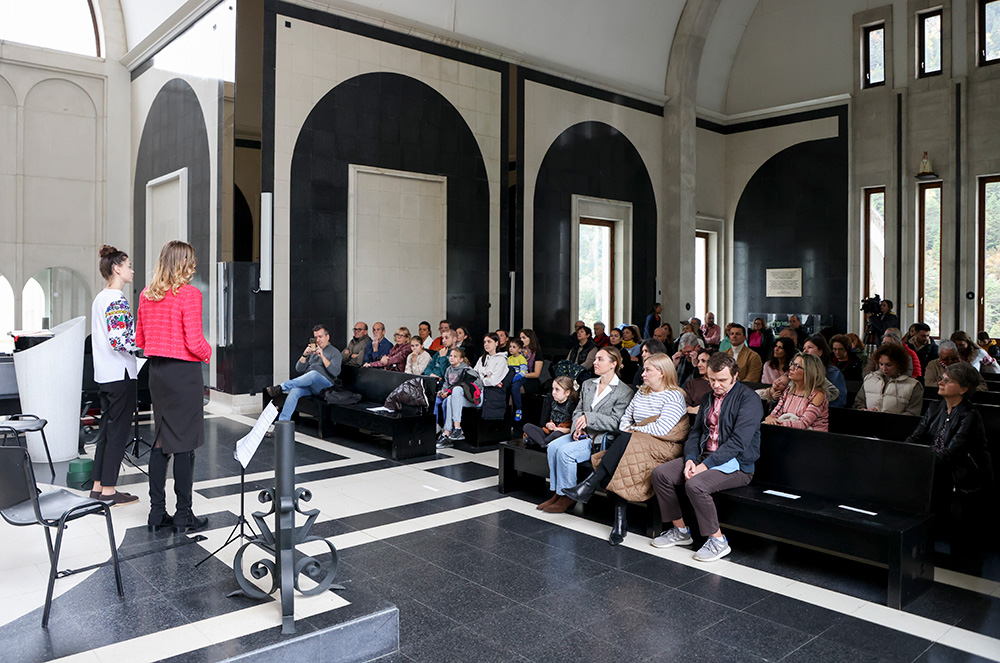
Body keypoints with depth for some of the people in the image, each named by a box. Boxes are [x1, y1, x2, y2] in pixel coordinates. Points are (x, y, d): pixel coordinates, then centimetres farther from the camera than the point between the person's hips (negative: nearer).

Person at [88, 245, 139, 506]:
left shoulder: (100, 298, 14)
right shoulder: (117, 301, -16)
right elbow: (118, 340, -24)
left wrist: (139, 338, 17)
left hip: (103, 373, 10)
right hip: (120, 374, -10)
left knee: (107, 428, 15)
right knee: (119, 431, -2)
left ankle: (98, 486, 21)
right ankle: (109, 491, 5)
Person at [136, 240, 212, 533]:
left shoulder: (147, 294, 8)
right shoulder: (189, 294, -14)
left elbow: (140, 339, 13)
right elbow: (194, 342, -17)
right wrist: (207, 352, 3)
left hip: (156, 370, 7)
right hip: (184, 371, -7)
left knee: (161, 439, 14)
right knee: (184, 443, 0)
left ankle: (157, 512, 20)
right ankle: (184, 515, 8)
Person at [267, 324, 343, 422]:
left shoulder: (334, 352, 9)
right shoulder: (312, 350, 25)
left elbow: (335, 372, -9)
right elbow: (298, 369, 15)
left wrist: (322, 356, -14)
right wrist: (304, 355, -2)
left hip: (324, 384, -4)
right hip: (307, 382, 4)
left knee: (313, 374, -38)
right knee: (294, 391, -30)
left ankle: (281, 388, -40)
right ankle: (282, 421, -38)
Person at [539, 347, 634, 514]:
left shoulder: (624, 391, -5)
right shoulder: (587, 384, 16)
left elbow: (616, 422, -13)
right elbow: (578, 411, 15)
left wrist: (589, 418, -23)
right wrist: (577, 428, -6)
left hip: (601, 439, -7)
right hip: (582, 434, 7)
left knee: (565, 451, -25)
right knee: (553, 446, -19)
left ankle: (568, 497, -9)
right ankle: (557, 492, -8)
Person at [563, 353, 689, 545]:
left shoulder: (674, 396, -6)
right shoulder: (641, 392, 19)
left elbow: (662, 428, -18)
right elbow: (626, 417, 21)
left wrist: (633, 430, -7)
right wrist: (626, 430, -2)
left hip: (665, 448, -6)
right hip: (634, 443, 7)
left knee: (625, 441, -33)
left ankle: (591, 484, -29)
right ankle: (620, 518, -28)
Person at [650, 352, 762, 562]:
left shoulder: (748, 399, -12)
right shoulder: (708, 398, 14)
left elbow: (738, 442, -20)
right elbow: (695, 432, 13)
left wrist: (706, 465, -22)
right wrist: (690, 459, -7)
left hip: (736, 463, -8)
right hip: (704, 456, 8)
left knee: (695, 484, -32)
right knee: (660, 474, -8)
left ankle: (718, 541, -12)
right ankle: (680, 530, 6)